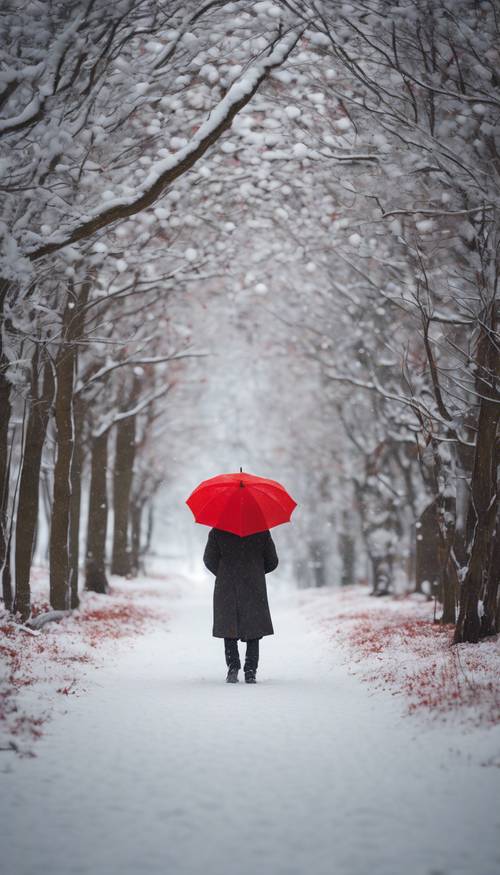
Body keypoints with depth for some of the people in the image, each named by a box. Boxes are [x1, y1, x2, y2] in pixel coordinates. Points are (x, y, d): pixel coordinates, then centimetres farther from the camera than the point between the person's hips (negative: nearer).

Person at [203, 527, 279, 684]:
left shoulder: (217, 532, -2)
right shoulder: (262, 532, 0)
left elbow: (209, 560, 0)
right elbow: (272, 562, 6)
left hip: (227, 589, 0)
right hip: (255, 591, 1)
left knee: (229, 629, 8)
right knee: (254, 630, 7)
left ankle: (232, 667, -4)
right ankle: (250, 672, 1)